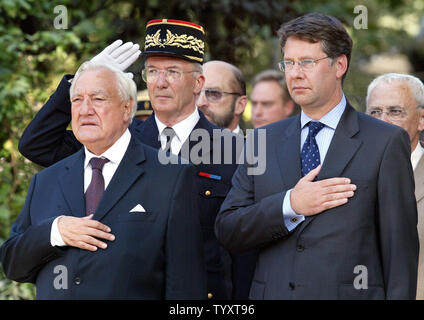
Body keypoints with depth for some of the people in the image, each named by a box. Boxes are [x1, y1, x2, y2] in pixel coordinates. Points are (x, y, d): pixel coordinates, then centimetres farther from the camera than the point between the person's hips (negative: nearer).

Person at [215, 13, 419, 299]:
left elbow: (400, 246, -4)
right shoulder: (263, 141, 10)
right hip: (272, 291, 3)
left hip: (349, 292, -3)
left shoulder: (386, 142, -1)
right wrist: (290, 205, -10)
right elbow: (227, 230, 3)